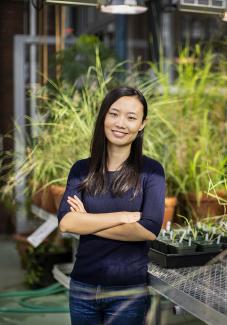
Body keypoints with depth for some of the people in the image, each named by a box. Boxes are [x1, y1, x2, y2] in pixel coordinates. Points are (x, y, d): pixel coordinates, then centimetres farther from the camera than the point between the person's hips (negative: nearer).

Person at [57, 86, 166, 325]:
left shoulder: (151, 170, -6)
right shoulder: (82, 169, 1)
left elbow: (149, 230, -17)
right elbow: (65, 222, -12)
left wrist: (87, 223, -11)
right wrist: (124, 216, -17)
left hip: (129, 292, -2)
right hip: (82, 287, 3)